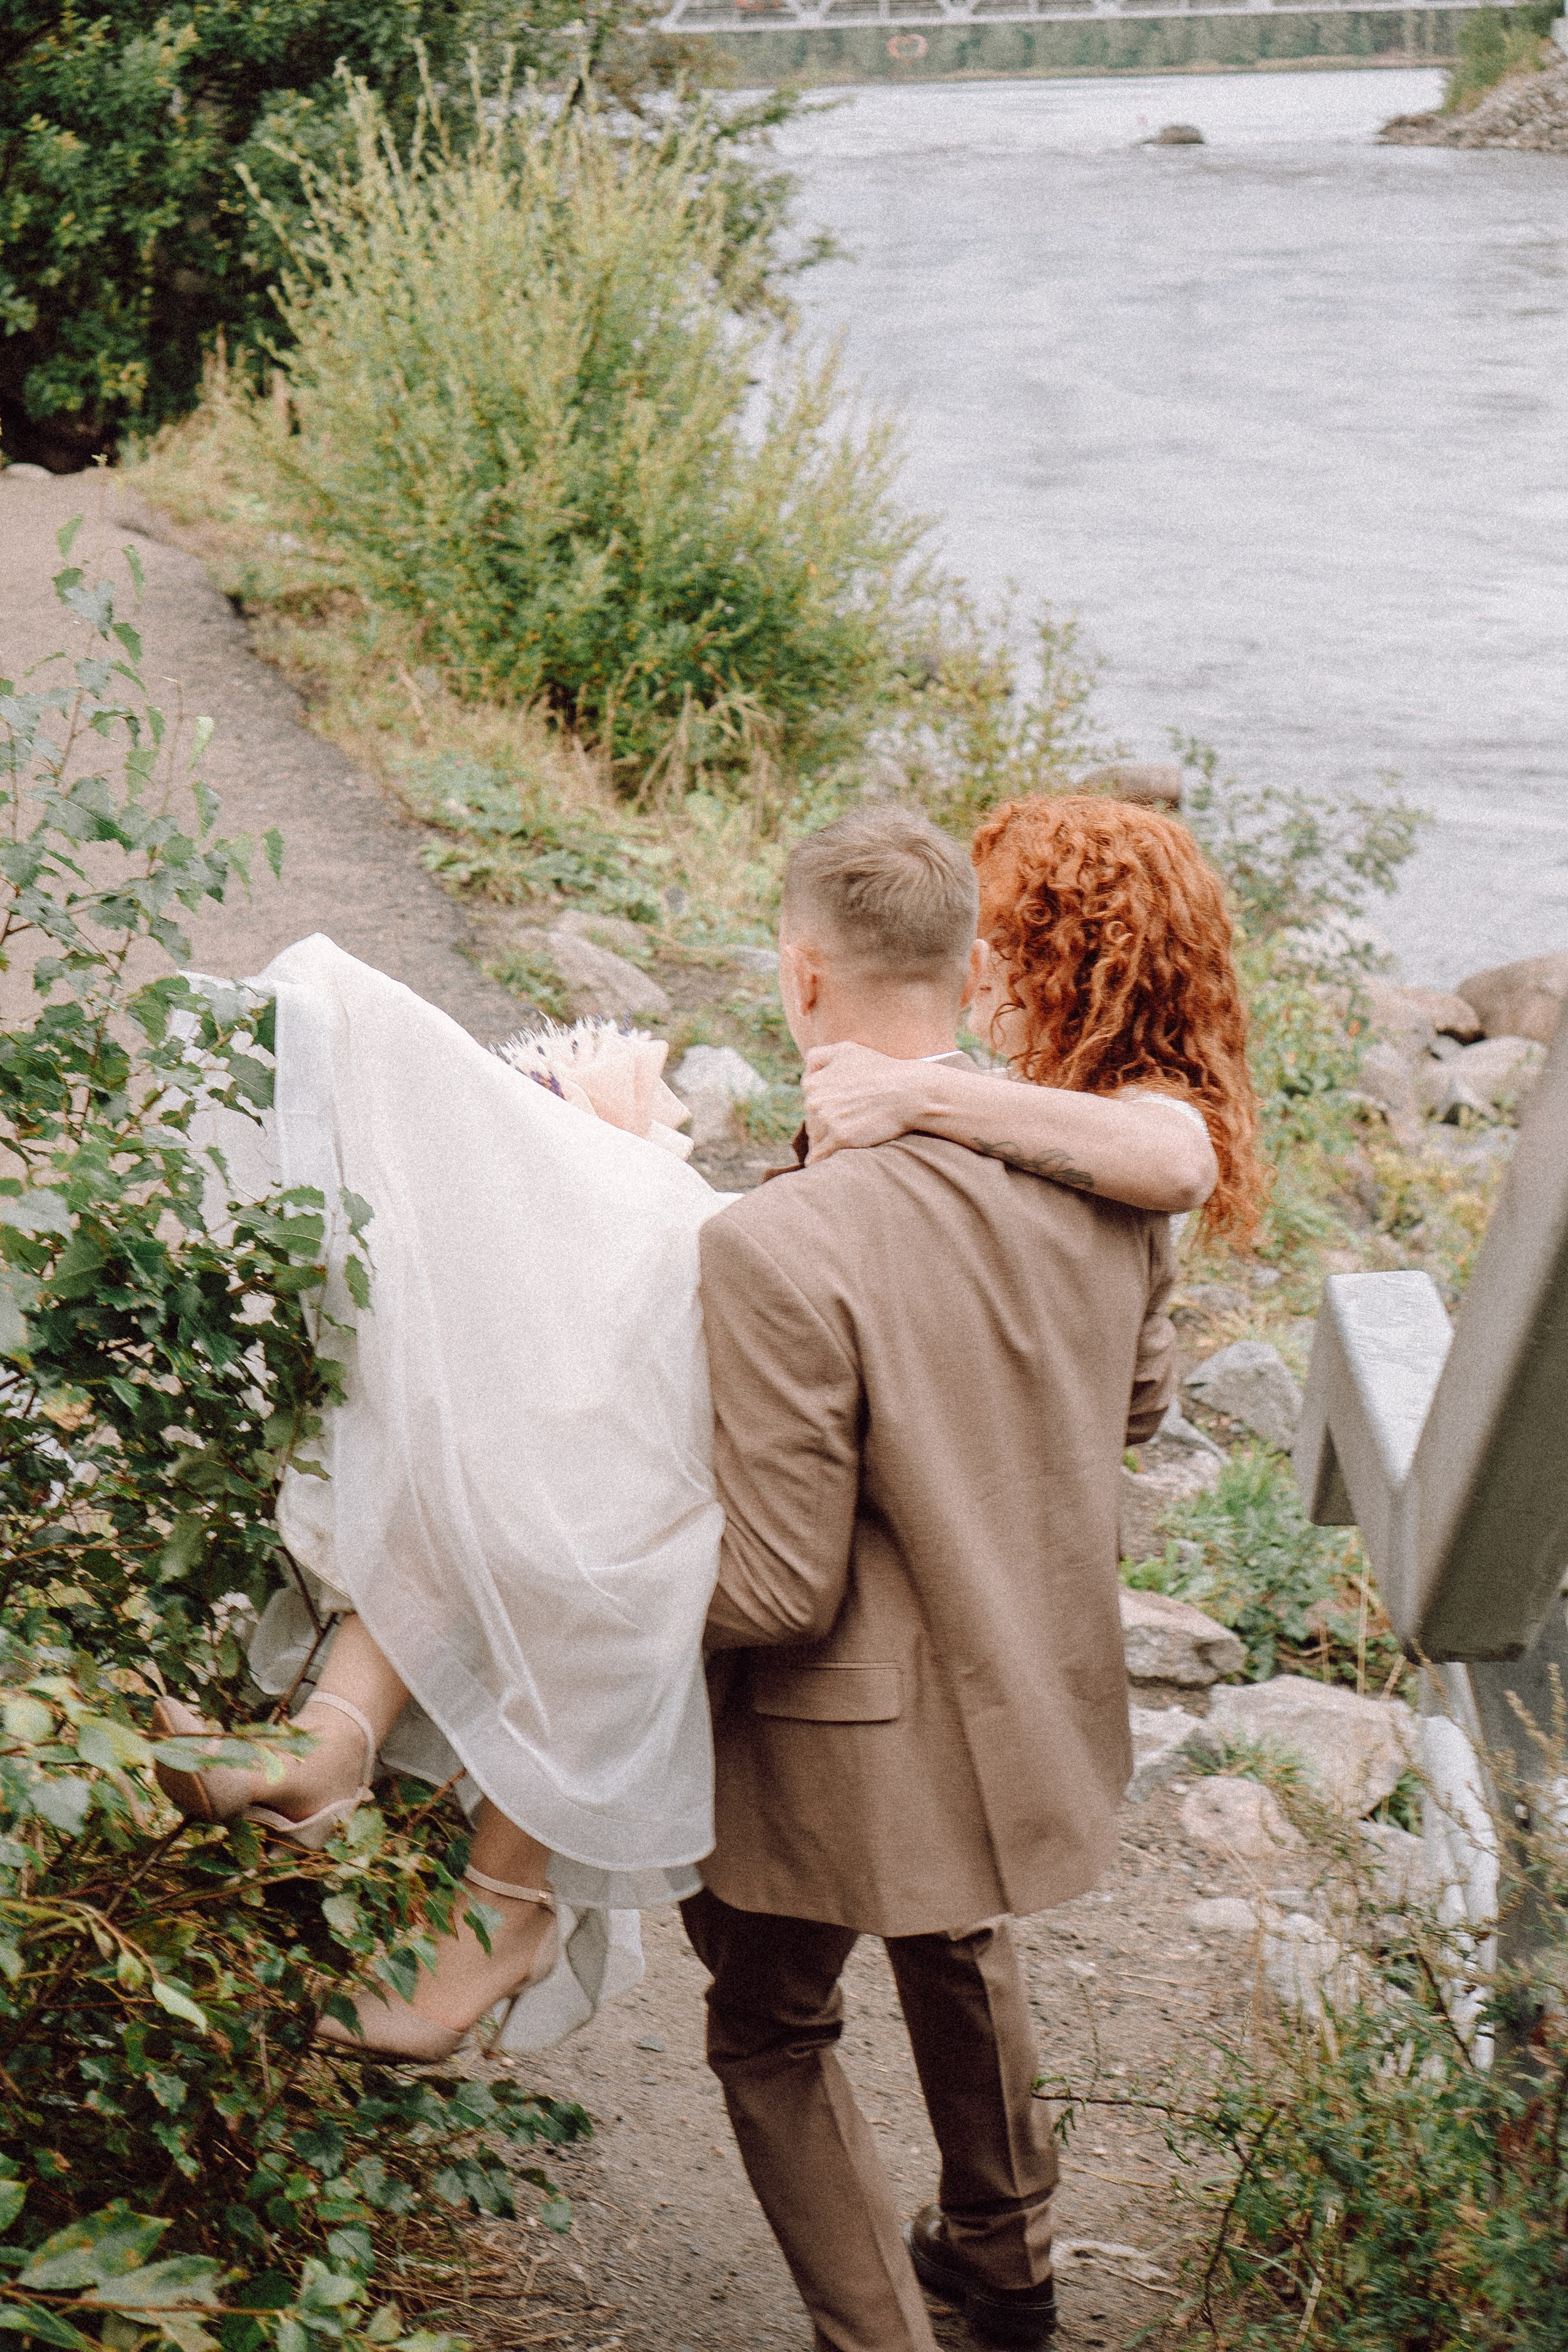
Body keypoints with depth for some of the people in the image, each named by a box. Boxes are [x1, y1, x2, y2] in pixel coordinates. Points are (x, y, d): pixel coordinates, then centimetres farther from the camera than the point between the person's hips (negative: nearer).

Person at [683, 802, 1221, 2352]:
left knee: (772, 2035, 21)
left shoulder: (774, 1250, -33)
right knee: (959, 1945, 35)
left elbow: (779, 1588, -26)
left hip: (854, 1750, -7)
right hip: (1037, 1689, 7)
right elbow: (1139, 1400, 6)